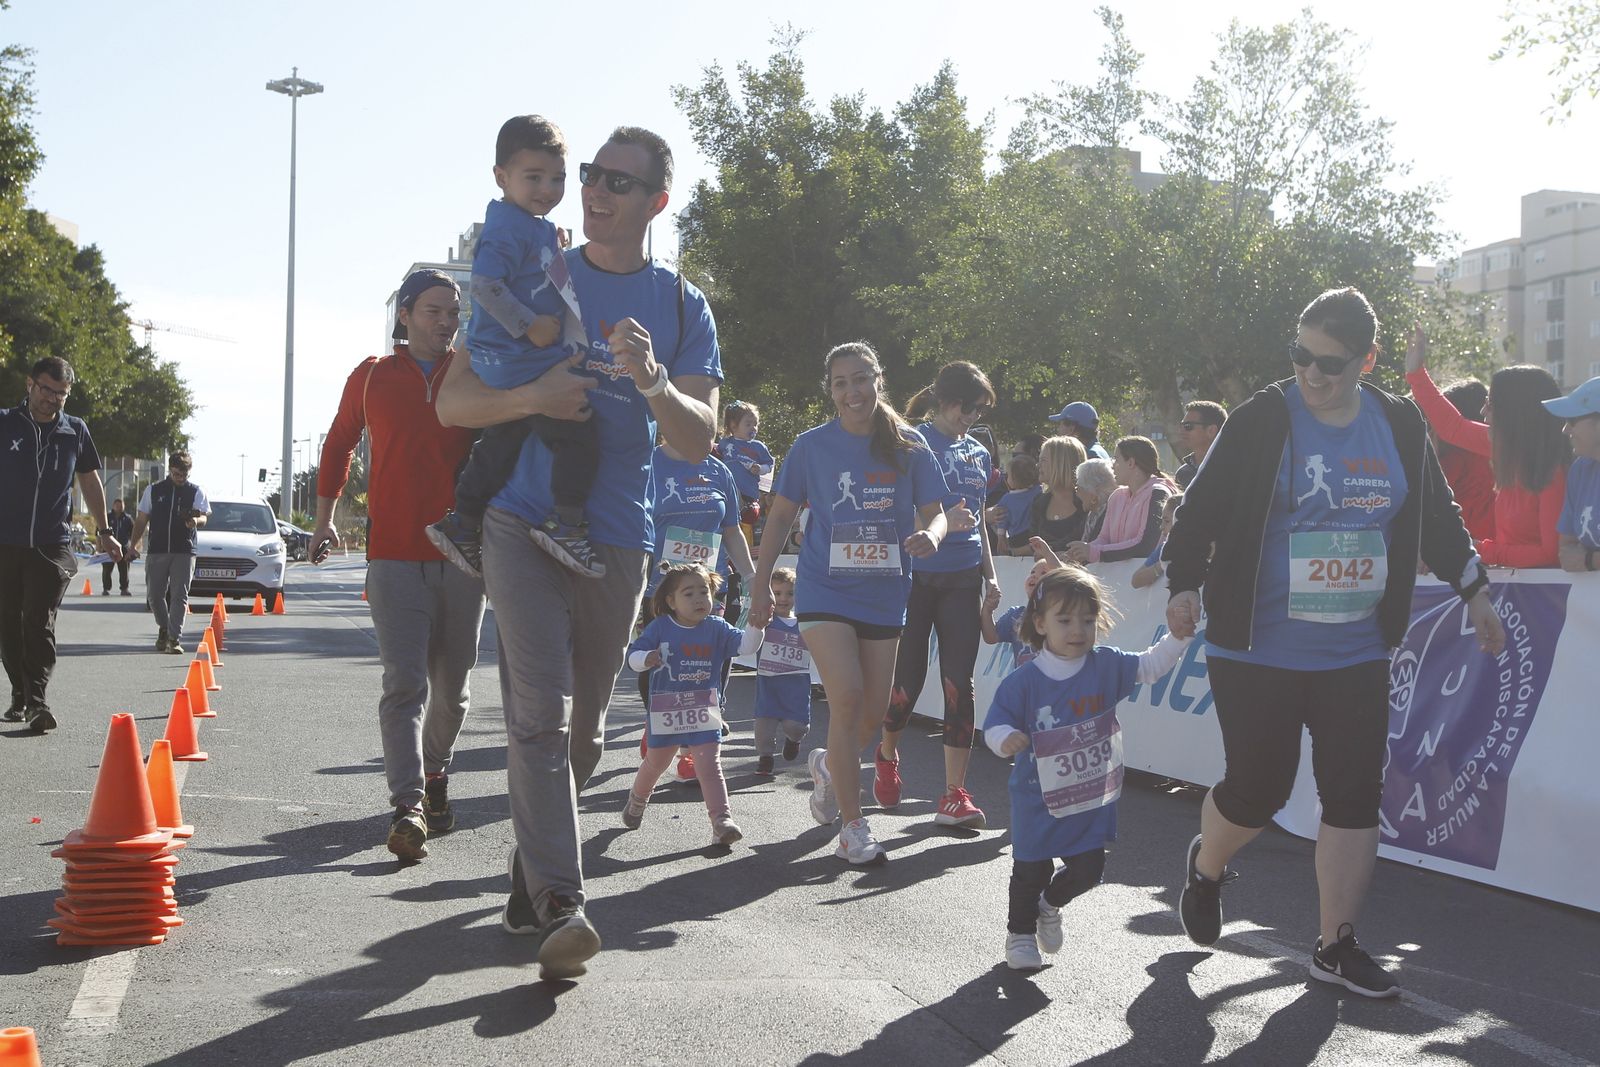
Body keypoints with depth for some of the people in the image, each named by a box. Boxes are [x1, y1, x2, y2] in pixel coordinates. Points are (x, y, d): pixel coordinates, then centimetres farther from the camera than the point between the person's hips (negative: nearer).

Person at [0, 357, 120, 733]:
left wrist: (103, 531, 19)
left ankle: (37, 701, -18)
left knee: (40, 623, -12)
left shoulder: (75, 431, 8)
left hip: (52, 546, -1)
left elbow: (90, 480, 19)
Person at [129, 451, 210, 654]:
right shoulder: (154, 490, 11)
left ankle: (174, 638, -4)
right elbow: (142, 520, 14)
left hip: (184, 551, -2)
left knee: (179, 595, -6)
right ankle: (164, 628, 27)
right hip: (156, 550, 2)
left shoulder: (196, 492, 7)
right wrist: (133, 544, 5)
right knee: (154, 594, 3)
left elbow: (203, 517, -2)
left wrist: (196, 520, -26)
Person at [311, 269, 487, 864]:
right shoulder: (372, 377, 9)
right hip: (394, 555, -2)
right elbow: (339, 443, 20)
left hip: (463, 551, 2)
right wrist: (324, 519, 19)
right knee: (405, 682, -13)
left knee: (453, 684, 12)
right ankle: (407, 807, -18)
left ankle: (436, 771, 37)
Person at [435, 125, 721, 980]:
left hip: (617, 539, 2)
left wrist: (653, 383, -22)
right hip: (525, 520, -2)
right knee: (540, 711, -17)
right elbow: (452, 403, 3)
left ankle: (527, 879, 31)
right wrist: (532, 396, -17)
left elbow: (700, 442, -2)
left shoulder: (681, 307, 7)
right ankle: (558, 906, -22)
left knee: (581, 729, 12)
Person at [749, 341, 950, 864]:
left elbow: (935, 512, 2)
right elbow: (780, 516, 4)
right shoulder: (812, 445, -2)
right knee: (847, 697, -17)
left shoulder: (908, 446, 0)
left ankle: (830, 767, 43)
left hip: (884, 593, 3)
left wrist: (930, 535, -21)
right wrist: (761, 585, 1)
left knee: (873, 712, 9)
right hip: (825, 590, -3)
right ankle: (853, 827, -7)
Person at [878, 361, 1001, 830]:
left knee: (959, 683, -2)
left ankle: (954, 794, -2)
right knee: (908, 679, 2)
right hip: (916, 575, -4)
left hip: (963, 579, 5)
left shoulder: (978, 454, 14)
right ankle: (887, 755, 33)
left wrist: (990, 576, 14)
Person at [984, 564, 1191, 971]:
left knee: (1088, 869, 8)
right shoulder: (1023, 682, -16)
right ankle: (1020, 931, 35)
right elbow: (994, 724, -12)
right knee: (1031, 873, 10)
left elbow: (1149, 666, 5)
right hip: (1039, 800, -3)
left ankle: (1050, 905, 40)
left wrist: (1179, 635, -9)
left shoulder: (1106, 666, -4)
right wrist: (1006, 739, -34)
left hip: (1092, 798, 3)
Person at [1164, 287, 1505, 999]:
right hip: (1258, 652, -4)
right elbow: (1202, 508, -4)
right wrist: (1185, 585, -13)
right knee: (1257, 787, -1)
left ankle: (1335, 946, 13)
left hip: (1356, 653, 4)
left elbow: (1437, 517, 16)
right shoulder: (1261, 421, -7)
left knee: (1355, 794, 2)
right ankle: (1207, 867, 32)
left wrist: (1473, 591, 17)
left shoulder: (1400, 427, 5)